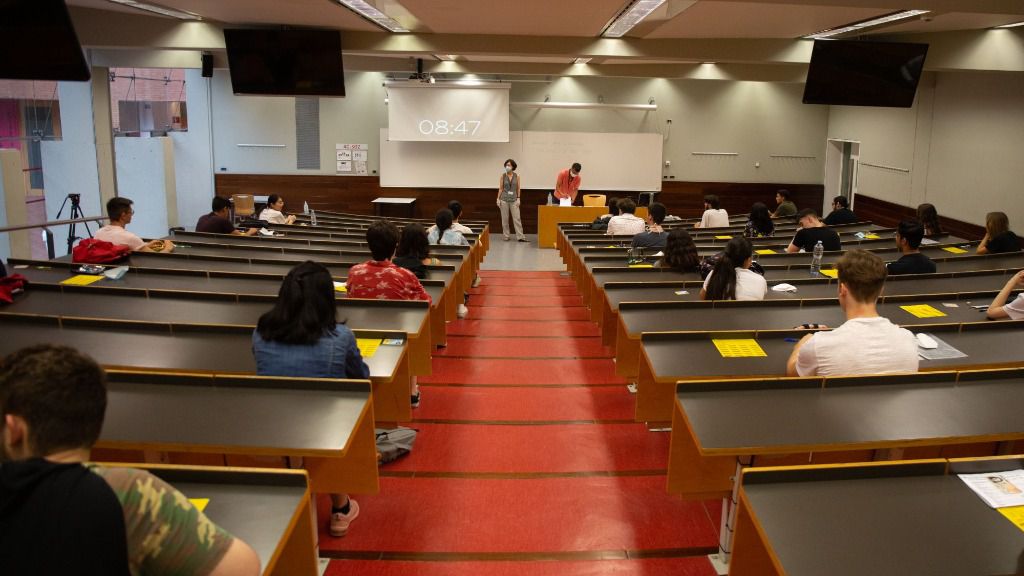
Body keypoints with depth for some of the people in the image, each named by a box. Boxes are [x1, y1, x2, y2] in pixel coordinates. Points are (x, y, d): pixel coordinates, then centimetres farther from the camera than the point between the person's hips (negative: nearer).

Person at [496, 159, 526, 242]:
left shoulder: (517, 176, 1)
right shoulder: (503, 176, 0)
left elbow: (518, 189, 5)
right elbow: (500, 188, 1)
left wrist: (518, 198, -3)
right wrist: (498, 199, -4)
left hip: (514, 200, 0)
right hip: (504, 199, 0)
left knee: (517, 218, -4)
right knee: (505, 218, 4)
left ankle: (520, 237, -4)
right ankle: (505, 236, 13)